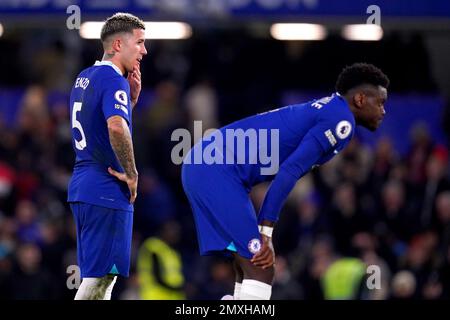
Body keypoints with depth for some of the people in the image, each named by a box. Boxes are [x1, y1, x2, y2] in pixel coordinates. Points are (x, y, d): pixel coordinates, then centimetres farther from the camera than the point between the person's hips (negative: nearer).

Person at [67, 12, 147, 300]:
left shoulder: (84, 78, 16)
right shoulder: (113, 80, -14)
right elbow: (117, 127, -32)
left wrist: (131, 98, 13)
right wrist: (131, 174, -20)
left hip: (82, 187, 10)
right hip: (106, 190, -10)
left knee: (98, 274, 14)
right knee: (100, 276, -7)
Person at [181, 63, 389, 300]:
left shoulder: (322, 110, 22)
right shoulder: (342, 120, -8)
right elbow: (290, 171, -18)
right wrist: (266, 232, -17)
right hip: (219, 173, -10)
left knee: (249, 271, 13)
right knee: (260, 270, -11)